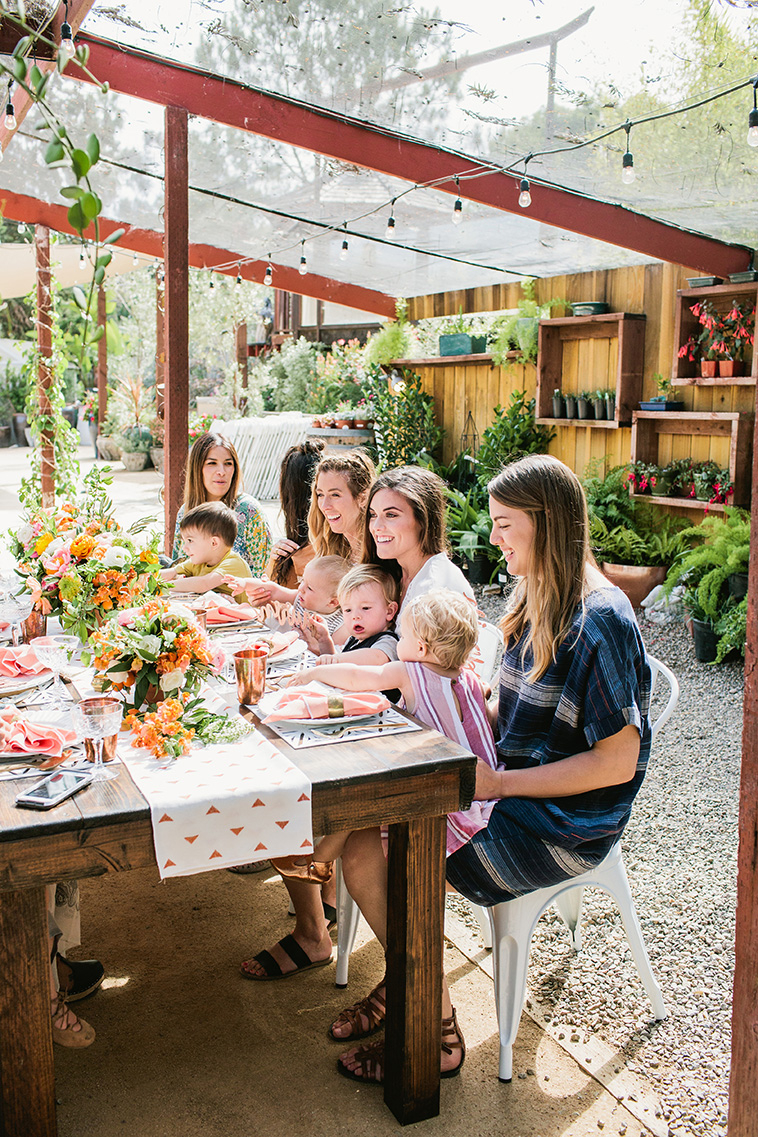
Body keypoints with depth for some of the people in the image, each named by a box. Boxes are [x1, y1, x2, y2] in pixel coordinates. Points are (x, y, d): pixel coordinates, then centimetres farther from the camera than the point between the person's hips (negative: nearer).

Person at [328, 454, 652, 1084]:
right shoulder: (535, 600, 7)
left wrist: (498, 782, -20)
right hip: (511, 787, 9)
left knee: (369, 856, -16)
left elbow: (617, 761, -21)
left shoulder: (600, 620, -21)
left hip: (562, 828, -9)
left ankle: (436, 1033, 5)